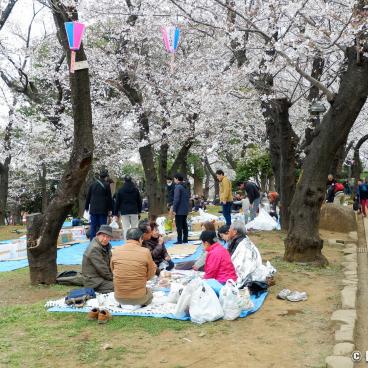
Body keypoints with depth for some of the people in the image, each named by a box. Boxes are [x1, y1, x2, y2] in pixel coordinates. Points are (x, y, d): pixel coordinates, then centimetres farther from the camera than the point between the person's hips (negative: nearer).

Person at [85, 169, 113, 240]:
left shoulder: (93, 184, 8)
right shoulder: (106, 185, -5)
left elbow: (88, 197, 12)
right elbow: (109, 198, -5)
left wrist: (87, 207, 20)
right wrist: (110, 209, 0)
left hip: (93, 210, 4)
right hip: (103, 210, -4)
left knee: (93, 227, 7)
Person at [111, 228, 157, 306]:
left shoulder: (115, 251, -5)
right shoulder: (145, 252, -13)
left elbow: (113, 271, 9)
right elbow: (151, 274, -2)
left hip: (119, 298, 3)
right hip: (139, 298, -3)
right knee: (149, 293, 30)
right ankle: (137, 305, 11)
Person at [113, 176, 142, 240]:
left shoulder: (120, 190, 1)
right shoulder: (136, 190, 6)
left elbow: (117, 202, 2)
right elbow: (139, 201, 12)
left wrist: (116, 213, 7)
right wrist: (139, 211, 21)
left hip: (124, 212, -1)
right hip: (134, 211, 2)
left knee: (126, 228, -1)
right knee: (135, 228, 7)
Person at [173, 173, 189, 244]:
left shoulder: (178, 187, -14)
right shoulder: (185, 187, 12)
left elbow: (176, 199, -19)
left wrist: (174, 209, -14)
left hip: (179, 210, -8)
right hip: (185, 210, 8)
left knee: (179, 226, -3)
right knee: (184, 225, 13)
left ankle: (179, 240, -2)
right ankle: (185, 239, 17)